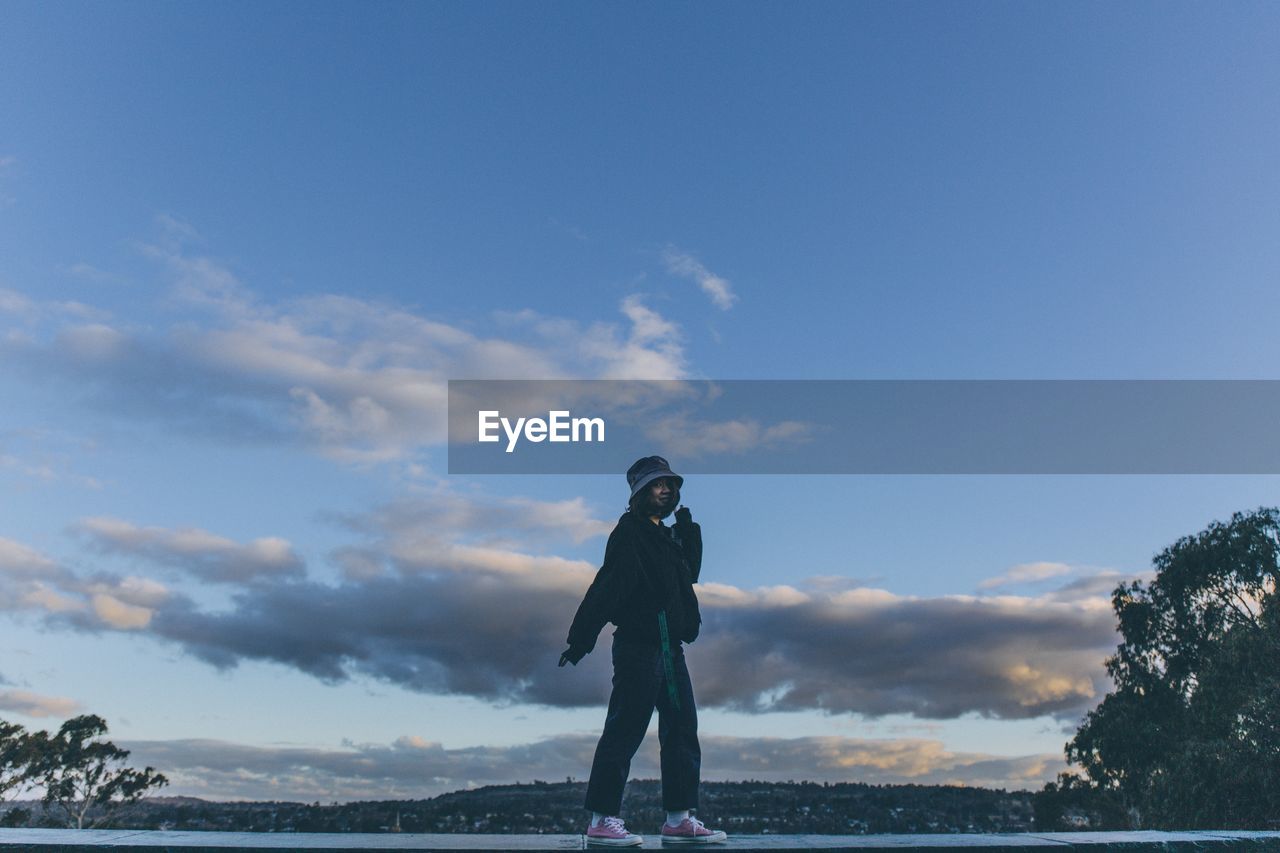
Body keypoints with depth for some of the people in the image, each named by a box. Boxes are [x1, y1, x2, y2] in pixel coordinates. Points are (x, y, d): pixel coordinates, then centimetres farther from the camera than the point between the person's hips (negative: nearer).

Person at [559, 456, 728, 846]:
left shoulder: (667, 535, 17)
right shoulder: (628, 533, -9)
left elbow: (690, 572, 21)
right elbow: (606, 587, -17)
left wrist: (688, 526, 11)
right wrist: (580, 640, -22)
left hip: (670, 649, 9)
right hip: (638, 647, -9)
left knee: (683, 729, 9)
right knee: (624, 731, -5)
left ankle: (679, 818, 17)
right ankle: (601, 821, 4)